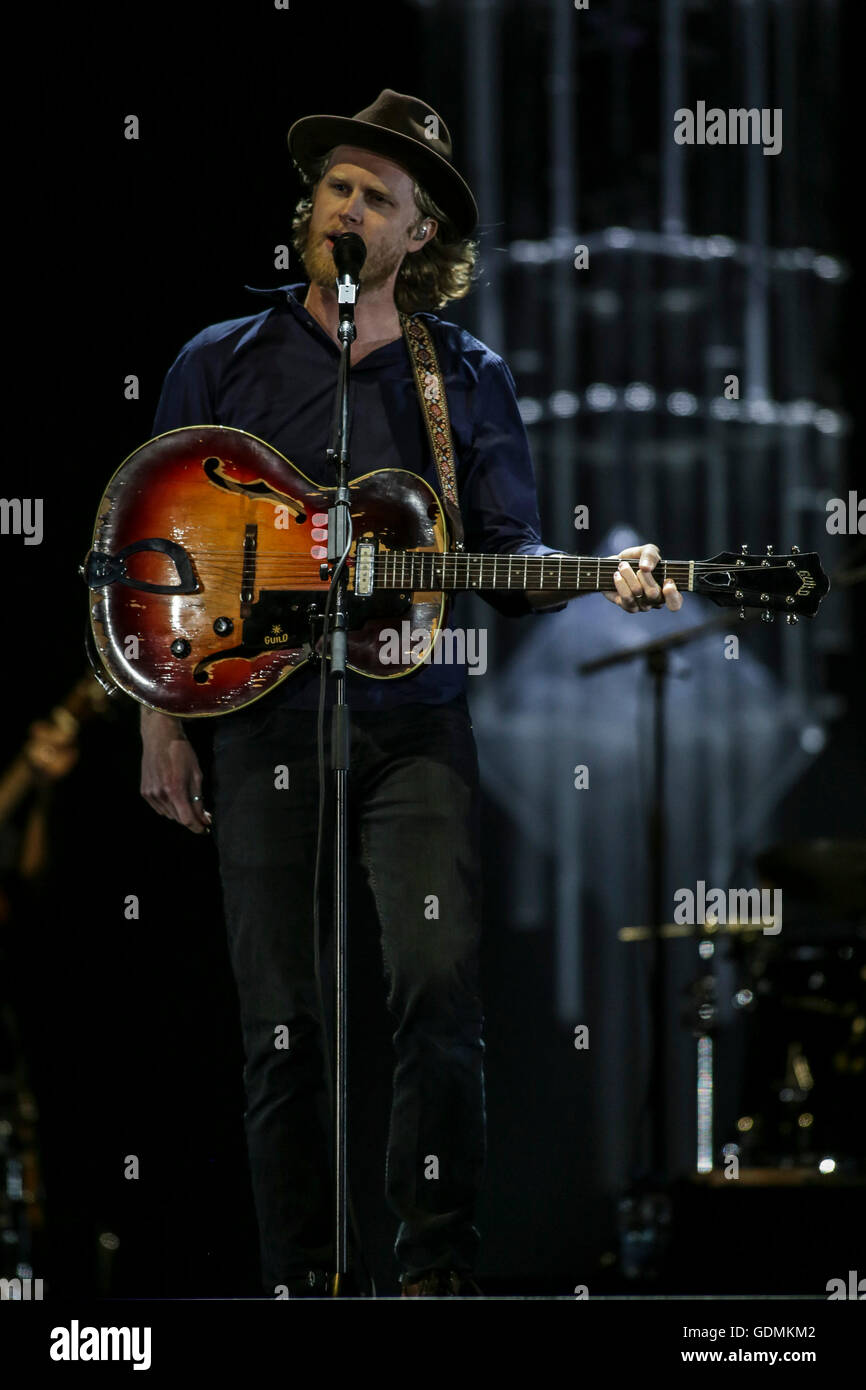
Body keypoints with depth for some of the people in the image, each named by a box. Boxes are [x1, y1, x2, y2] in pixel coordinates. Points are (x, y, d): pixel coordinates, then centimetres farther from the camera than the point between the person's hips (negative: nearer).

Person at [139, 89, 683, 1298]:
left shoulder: (467, 378, 10)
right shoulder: (223, 366, 9)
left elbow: (509, 552, 8)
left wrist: (598, 576, -13)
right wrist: (162, 724, 4)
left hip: (415, 724, 0)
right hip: (264, 723, 0)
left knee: (440, 985, -14)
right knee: (281, 1022, 1)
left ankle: (438, 1267, -8)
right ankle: (299, 1279, 9)